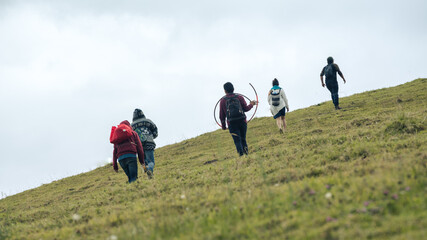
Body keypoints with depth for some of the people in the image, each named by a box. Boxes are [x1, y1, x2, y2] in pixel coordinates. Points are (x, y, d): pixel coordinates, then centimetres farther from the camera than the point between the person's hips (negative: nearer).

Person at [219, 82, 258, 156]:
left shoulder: (223, 100, 6)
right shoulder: (239, 97, 6)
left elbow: (222, 115, 7)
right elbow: (246, 108, 2)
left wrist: (223, 126, 17)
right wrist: (251, 104, 22)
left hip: (232, 123, -1)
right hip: (242, 121, 1)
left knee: (237, 140, 0)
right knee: (243, 139, 12)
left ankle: (241, 154, -12)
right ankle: (246, 152, 0)